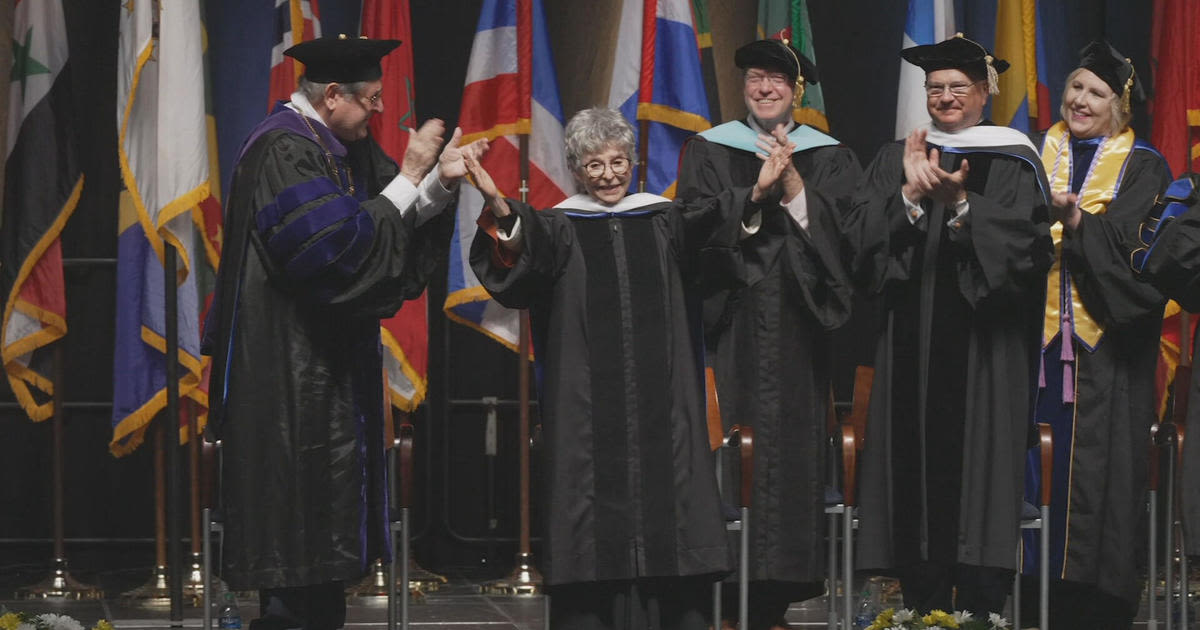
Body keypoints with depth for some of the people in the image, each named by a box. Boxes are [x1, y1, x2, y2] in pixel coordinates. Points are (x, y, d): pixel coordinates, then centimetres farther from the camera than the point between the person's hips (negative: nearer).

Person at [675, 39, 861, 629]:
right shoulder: (709, 150, 8)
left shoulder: (828, 157, 11)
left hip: (797, 323, 2)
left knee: (792, 444, -1)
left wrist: (796, 188, -14)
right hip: (731, 320, -1)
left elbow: (846, 230, -2)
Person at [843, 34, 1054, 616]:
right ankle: (923, 607, 3)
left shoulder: (1014, 163, 6)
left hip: (985, 347, -3)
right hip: (911, 343, 3)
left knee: (978, 473, -7)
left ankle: (979, 607, -5)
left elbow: (1026, 242, -8)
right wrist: (912, 195, -13)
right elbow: (861, 237, 2)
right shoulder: (896, 159, 14)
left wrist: (960, 204, -19)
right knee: (917, 462, -1)